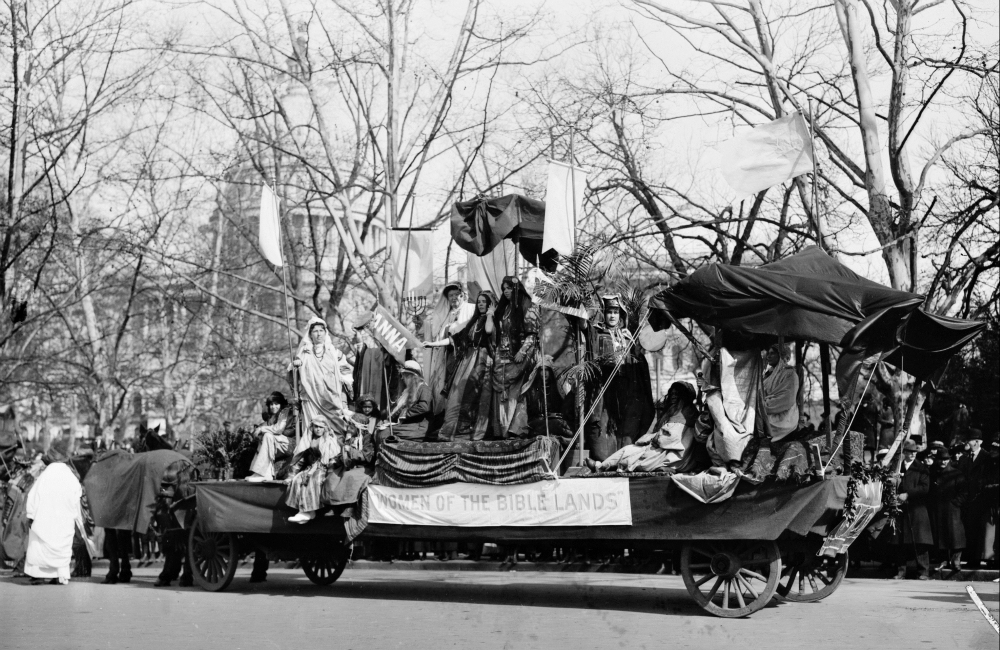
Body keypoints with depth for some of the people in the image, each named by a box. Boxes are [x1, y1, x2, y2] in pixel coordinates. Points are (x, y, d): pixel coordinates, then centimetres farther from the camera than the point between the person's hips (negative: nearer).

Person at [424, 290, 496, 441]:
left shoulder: (493, 320, 2)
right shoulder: (473, 321, 20)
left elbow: (489, 330, -23)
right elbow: (456, 337, 18)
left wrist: (489, 314, -8)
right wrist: (434, 344, 15)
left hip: (482, 361, -6)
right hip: (468, 360, 6)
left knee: (474, 396, -11)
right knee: (459, 394, 0)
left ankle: (474, 431, -7)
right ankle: (452, 429, 1)